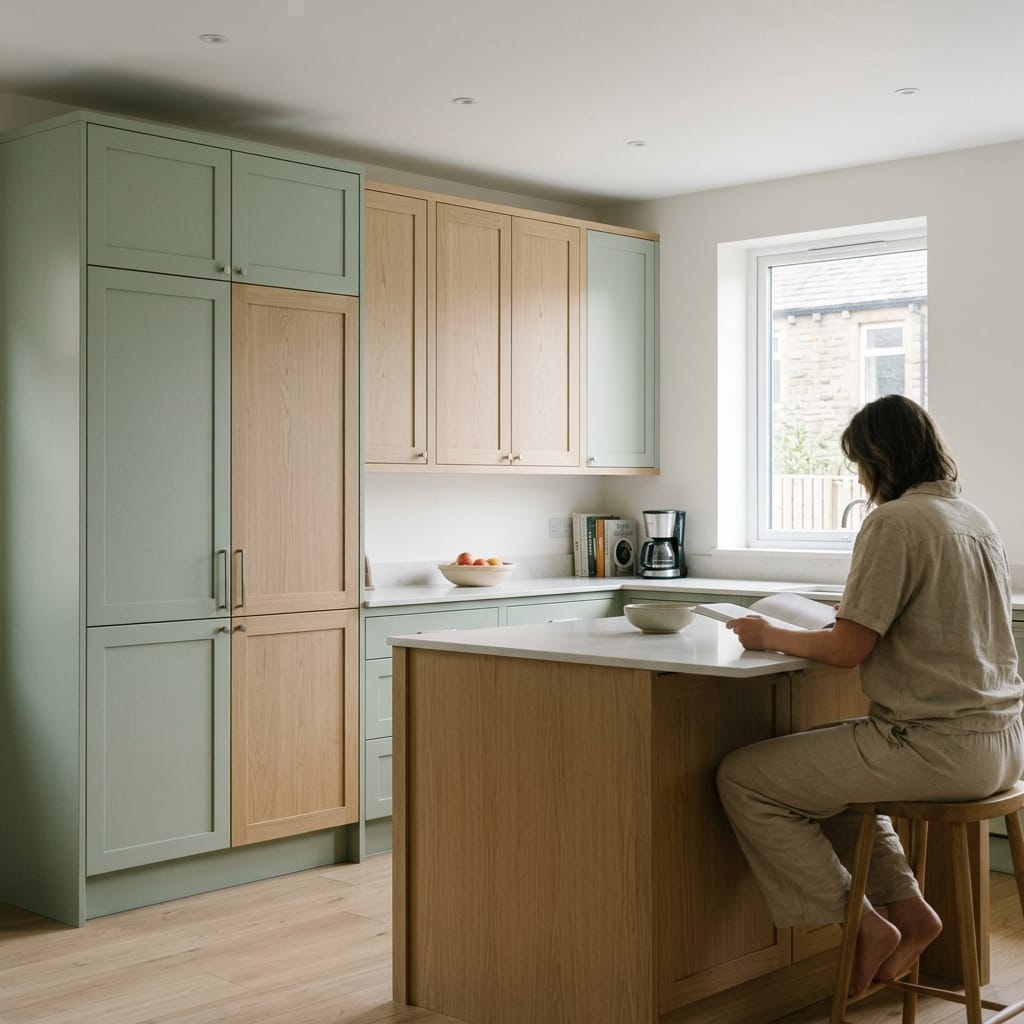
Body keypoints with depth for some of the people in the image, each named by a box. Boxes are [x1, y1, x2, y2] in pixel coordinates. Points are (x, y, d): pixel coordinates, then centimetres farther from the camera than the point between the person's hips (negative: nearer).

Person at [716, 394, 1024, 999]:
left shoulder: (895, 522, -14)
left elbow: (847, 649, -15)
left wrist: (773, 636, 2)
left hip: (939, 746, -9)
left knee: (743, 780, -2)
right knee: (829, 768, 31)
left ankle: (863, 926, 3)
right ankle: (906, 905, 19)